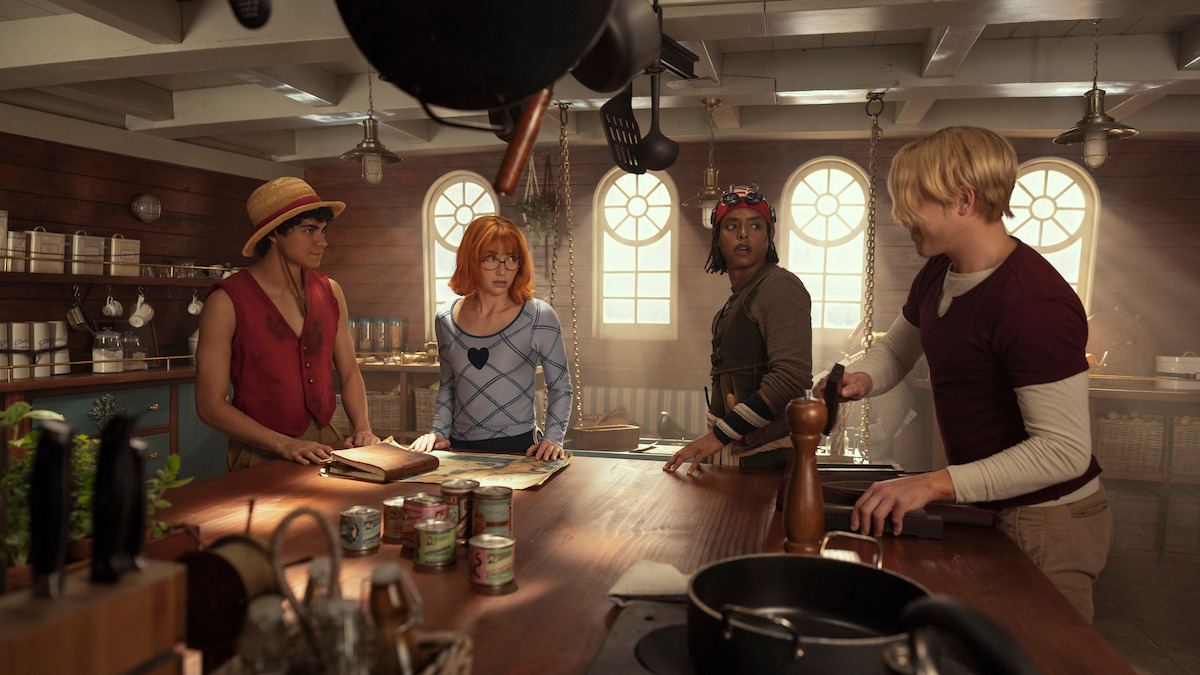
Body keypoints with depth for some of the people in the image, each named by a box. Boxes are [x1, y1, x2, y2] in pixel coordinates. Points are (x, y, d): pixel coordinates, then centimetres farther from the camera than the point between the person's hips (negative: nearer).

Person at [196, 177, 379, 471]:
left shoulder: (330, 292, 8)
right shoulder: (226, 301, -8)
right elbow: (210, 405, -9)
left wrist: (362, 428, -2)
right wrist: (285, 445, -17)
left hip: (325, 444, 5)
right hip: (260, 457, -4)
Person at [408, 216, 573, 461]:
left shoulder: (540, 317, -4)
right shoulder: (445, 318, 8)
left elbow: (560, 388, 4)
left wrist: (552, 438, -8)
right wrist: (439, 433, 9)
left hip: (518, 447, -3)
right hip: (460, 449, 4)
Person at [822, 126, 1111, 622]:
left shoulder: (1033, 302, -27)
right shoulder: (938, 275, 2)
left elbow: (1064, 450, -28)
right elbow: (895, 349, 18)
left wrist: (936, 484, -34)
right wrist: (861, 380, -5)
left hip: (1045, 524, -8)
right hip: (985, 510, 8)